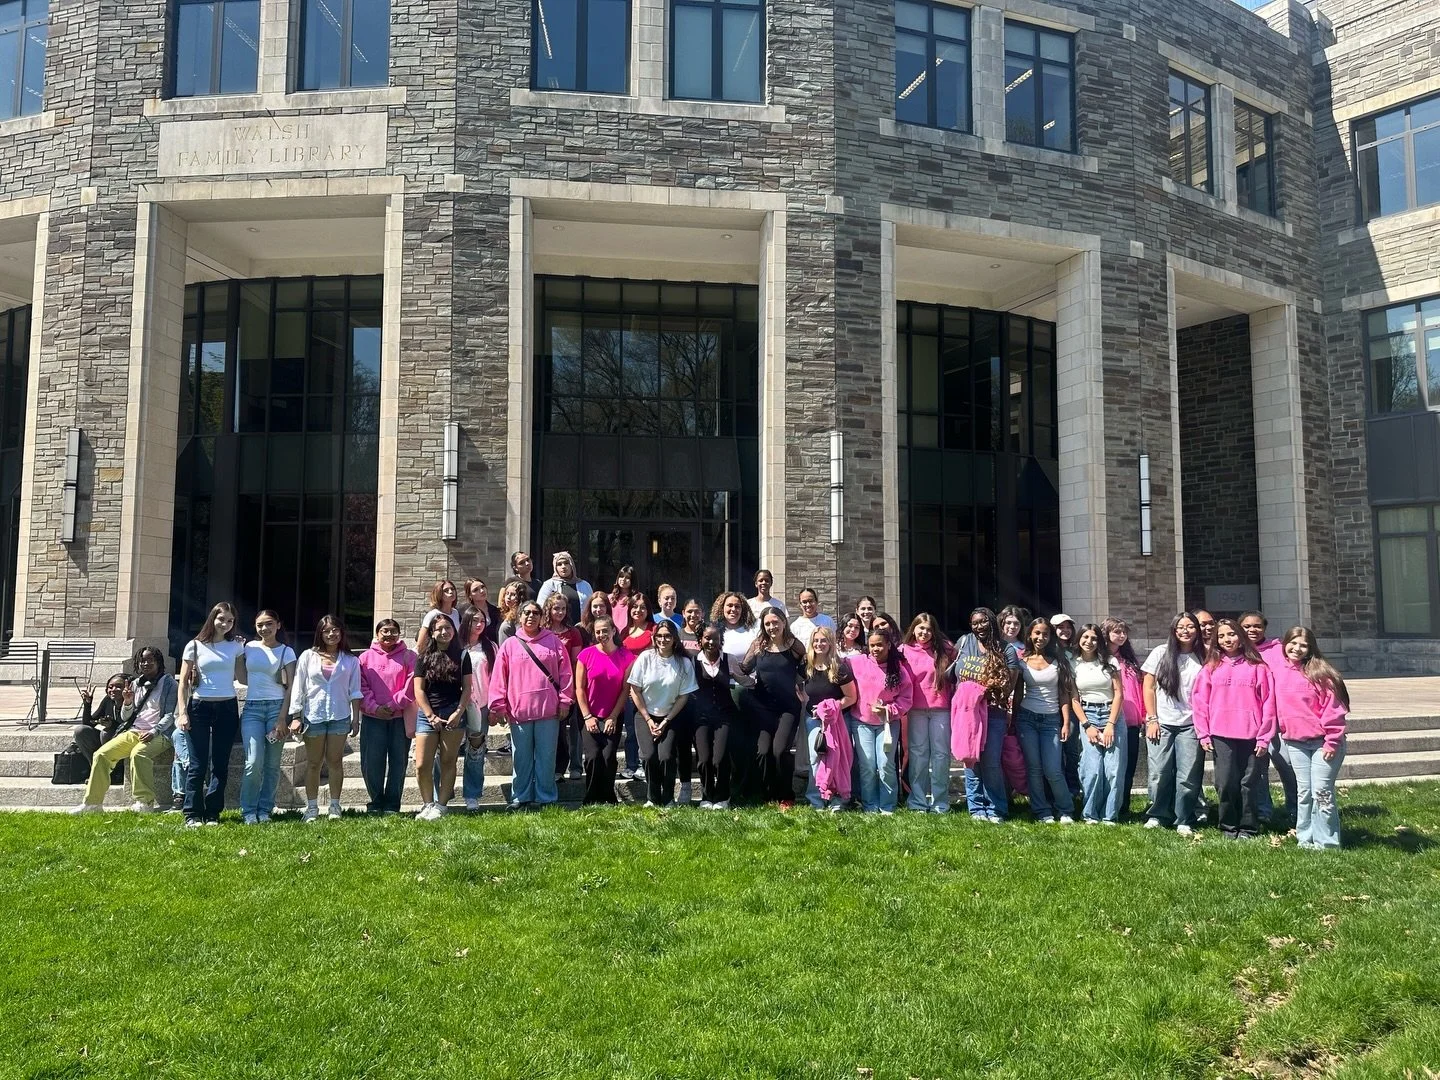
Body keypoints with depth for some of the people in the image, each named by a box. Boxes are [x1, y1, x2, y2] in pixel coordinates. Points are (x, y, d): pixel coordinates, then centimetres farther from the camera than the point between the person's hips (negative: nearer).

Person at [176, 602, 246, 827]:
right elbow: (183, 682, 2)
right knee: (198, 764, -2)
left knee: (220, 763, 4)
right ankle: (192, 814, 4)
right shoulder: (195, 646, 2)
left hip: (227, 707, 2)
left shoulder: (236, 646, 7)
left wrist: (245, 650, 3)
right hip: (199, 707, -2)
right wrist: (182, 713, -6)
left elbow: (242, 678, 3)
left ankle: (213, 814, 11)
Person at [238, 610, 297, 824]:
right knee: (254, 762, -11)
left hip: (277, 707, -1)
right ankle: (248, 811, 2)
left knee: (272, 764, 2)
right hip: (252, 708, 1)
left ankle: (265, 809, 14)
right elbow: (243, 679, 17)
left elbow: (290, 687, -1)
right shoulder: (249, 648, 10)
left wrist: (283, 718, -7)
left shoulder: (286, 652, 3)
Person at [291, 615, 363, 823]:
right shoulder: (308, 656, 5)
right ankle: (311, 808, 10)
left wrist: (356, 717, 1)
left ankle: (335, 806, 10)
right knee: (313, 762, 5)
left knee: (335, 761, 3)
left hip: (340, 716, 0)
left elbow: (354, 691, 7)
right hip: (313, 715, 0)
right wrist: (296, 716, -2)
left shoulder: (350, 661, 7)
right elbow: (298, 688, 4)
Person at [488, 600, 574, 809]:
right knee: (522, 758, 8)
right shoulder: (510, 645, 5)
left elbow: (565, 673, 3)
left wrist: (565, 700, -2)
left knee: (546, 756, 5)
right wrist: (498, 706, 0)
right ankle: (520, 797, 18)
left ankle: (545, 797, 14)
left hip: (548, 710, 0)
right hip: (519, 710, 1)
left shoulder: (553, 642, 5)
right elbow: (499, 678, 3)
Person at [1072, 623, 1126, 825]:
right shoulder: (1074, 665, 4)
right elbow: (1074, 699, 4)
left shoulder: (1110, 661, 3)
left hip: (1113, 716, 0)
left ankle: (1110, 815, 5)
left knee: (1114, 769, -7)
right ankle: (1091, 814, 3)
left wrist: (1110, 724, -8)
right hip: (1088, 717, 0)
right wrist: (1087, 726, -6)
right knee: (1093, 769, -11)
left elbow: (1119, 693, -1)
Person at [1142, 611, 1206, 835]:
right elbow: (1148, 687, 3)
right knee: (1159, 774, 0)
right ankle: (1157, 815, 17)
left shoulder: (1202, 657, 4)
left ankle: (1184, 821, 13)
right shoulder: (1161, 653, 2)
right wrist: (1152, 719, -2)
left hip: (1190, 725, 1)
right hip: (1162, 724, 0)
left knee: (1188, 777, -1)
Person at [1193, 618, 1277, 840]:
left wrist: (1264, 737, -3)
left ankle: (1248, 827, 13)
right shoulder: (1211, 668, 8)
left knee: (1249, 783, 2)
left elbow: (1268, 703, 1)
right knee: (1226, 782, 1)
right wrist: (1203, 735, 1)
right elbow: (1201, 702, 6)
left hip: (1251, 736, -1)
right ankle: (1229, 826, 13)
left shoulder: (1257, 667, 4)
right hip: (1221, 737, 1)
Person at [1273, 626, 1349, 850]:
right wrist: (1283, 732, 10)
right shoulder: (1278, 672, 4)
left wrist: (1331, 741, -14)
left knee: (1322, 791, -3)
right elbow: (1276, 705, 14)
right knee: (1303, 791, 9)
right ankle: (1305, 838, 16)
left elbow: (1333, 708, -12)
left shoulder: (1319, 673, -11)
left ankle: (1326, 842, 5)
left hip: (1322, 741, -5)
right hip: (1294, 741, 5)